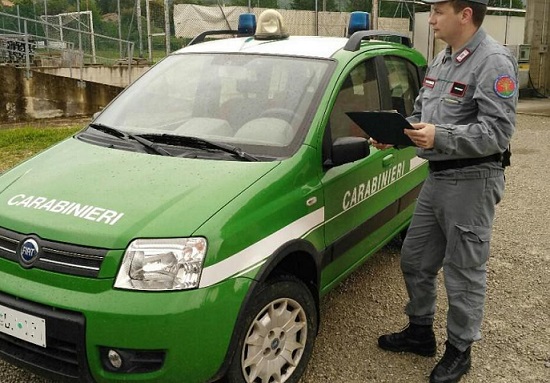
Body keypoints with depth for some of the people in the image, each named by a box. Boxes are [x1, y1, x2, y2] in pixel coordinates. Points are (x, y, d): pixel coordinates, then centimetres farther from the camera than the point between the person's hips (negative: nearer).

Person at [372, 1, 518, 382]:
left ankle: (459, 351, 23)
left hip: (471, 181, -9)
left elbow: (498, 131, -22)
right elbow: (420, 114, 18)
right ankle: (420, 332, 35)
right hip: (437, 177, 9)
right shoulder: (441, 60, 13)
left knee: (464, 272, 5)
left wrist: (440, 136, -30)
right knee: (415, 261, 17)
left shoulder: (493, 61, -15)